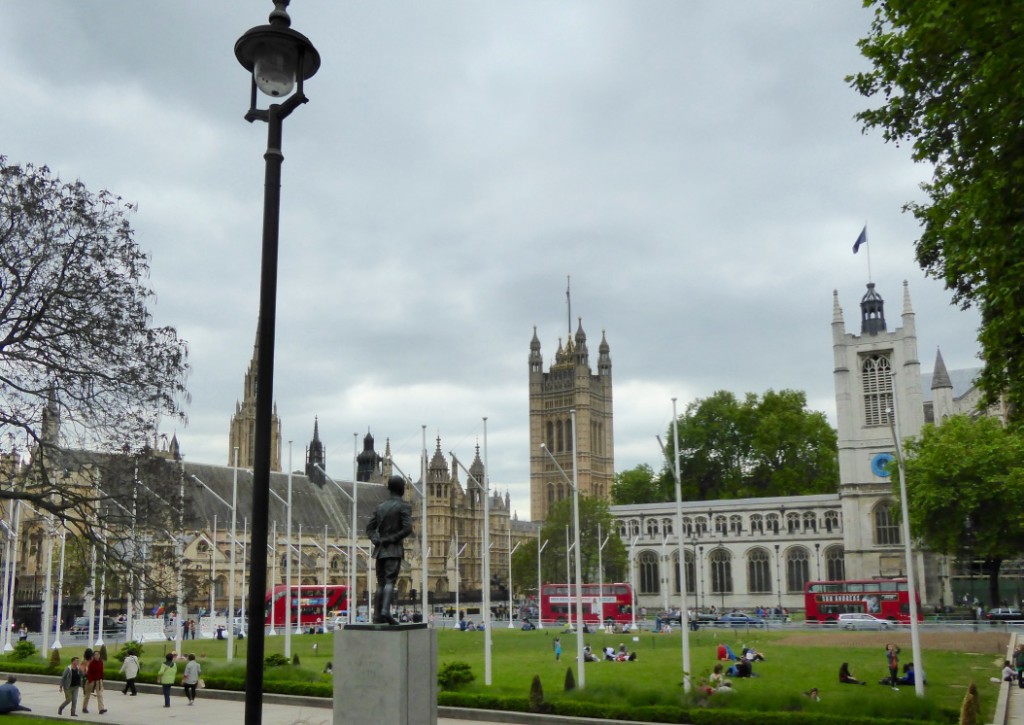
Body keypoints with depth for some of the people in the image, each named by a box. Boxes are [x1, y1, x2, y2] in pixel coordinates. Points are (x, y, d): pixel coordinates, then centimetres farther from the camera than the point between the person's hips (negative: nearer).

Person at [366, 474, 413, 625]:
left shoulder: (380, 507, 15)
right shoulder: (404, 507, -4)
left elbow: (370, 528, 12)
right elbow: (407, 528, -16)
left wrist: (376, 540, -2)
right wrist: (392, 539, -9)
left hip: (380, 550, 6)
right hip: (394, 550, -6)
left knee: (381, 584, 9)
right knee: (390, 581, -12)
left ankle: (377, 615, 5)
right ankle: (385, 611, -29)